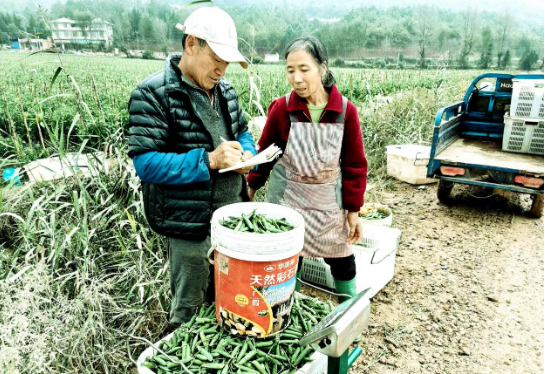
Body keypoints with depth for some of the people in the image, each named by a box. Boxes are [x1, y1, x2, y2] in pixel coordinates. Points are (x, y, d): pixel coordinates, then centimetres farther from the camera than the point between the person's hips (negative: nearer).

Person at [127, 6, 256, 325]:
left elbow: (243, 131, 17)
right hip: (190, 224, -6)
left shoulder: (224, 89, 6)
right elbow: (145, 163, -21)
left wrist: (247, 154, -7)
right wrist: (209, 160, -29)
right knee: (190, 306, 15)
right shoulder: (153, 94, -16)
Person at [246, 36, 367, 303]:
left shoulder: (346, 111, -10)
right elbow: (265, 152, 1)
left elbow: (355, 164, -4)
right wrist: (251, 188, 5)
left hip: (329, 199, 1)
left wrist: (353, 211, -3)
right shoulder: (281, 108, -12)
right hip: (287, 198, -1)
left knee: (342, 260, 12)